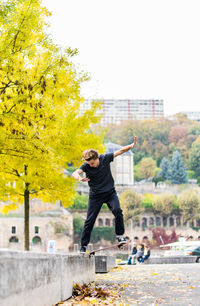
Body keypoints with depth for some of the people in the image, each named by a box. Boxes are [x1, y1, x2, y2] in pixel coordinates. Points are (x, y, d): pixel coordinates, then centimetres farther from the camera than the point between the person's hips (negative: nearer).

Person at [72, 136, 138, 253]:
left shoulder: (105, 158, -12)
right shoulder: (86, 166, -16)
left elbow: (120, 151, -9)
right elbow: (75, 173, -32)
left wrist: (131, 146, -25)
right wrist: (80, 178, -55)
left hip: (110, 192, 0)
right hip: (95, 195, 0)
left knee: (117, 210, -25)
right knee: (89, 220, -2)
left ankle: (120, 235, -7)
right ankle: (84, 245, 10)